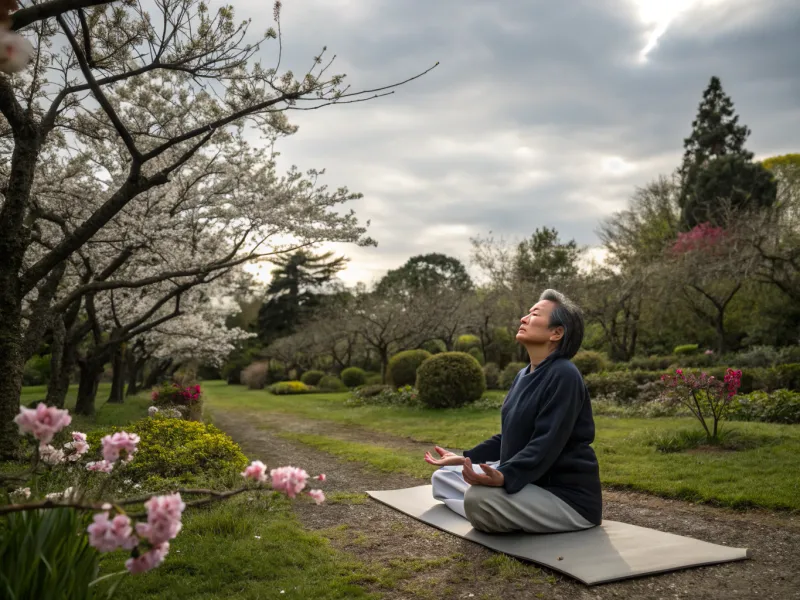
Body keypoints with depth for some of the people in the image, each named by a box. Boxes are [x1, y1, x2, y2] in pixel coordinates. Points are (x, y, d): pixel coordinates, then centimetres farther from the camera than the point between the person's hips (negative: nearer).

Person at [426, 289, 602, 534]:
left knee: (479, 498, -34)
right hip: (528, 480, 10)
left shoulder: (563, 376, -19)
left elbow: (546, 444, -29)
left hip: (567, 496, -10)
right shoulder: (524, 376, 10)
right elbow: (509, 437, 17)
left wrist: (504, 477, -43)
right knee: (443, 477, 11)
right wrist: (464, 458, 15)